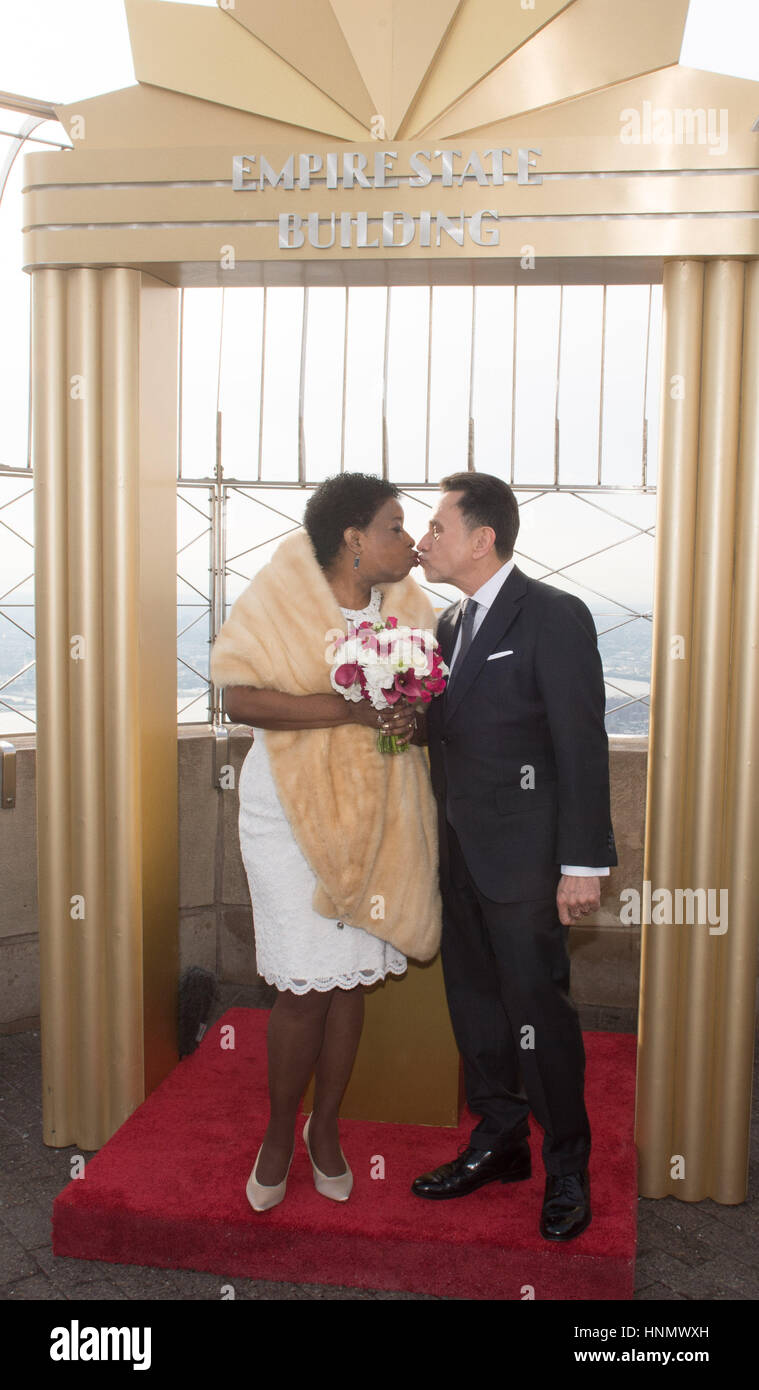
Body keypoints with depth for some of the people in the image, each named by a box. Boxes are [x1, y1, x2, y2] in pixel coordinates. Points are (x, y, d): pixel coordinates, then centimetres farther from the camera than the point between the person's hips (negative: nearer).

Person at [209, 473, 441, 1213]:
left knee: (352, 977, 10)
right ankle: (279, 1132, 24)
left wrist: (413, 714, -14)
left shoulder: (406, 604, 2)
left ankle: (325, 1126, 32)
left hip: (376, 814, 4)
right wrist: (351, 709, -25)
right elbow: (242, 699, -17)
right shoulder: (281, 598, -11)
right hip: (293, 811, -4)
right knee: (305, 986, -2)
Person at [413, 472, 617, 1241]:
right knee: (475, 1003, 16)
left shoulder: (554, 616, -11)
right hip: (461, 852, 8)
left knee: (537, 1009, 1)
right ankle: (498, 1140, 34)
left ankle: (568, 1169, 21)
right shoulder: (450, 624, 13)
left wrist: (583, 863, -16)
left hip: (524, 858, -7)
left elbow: (583, 746, -14)